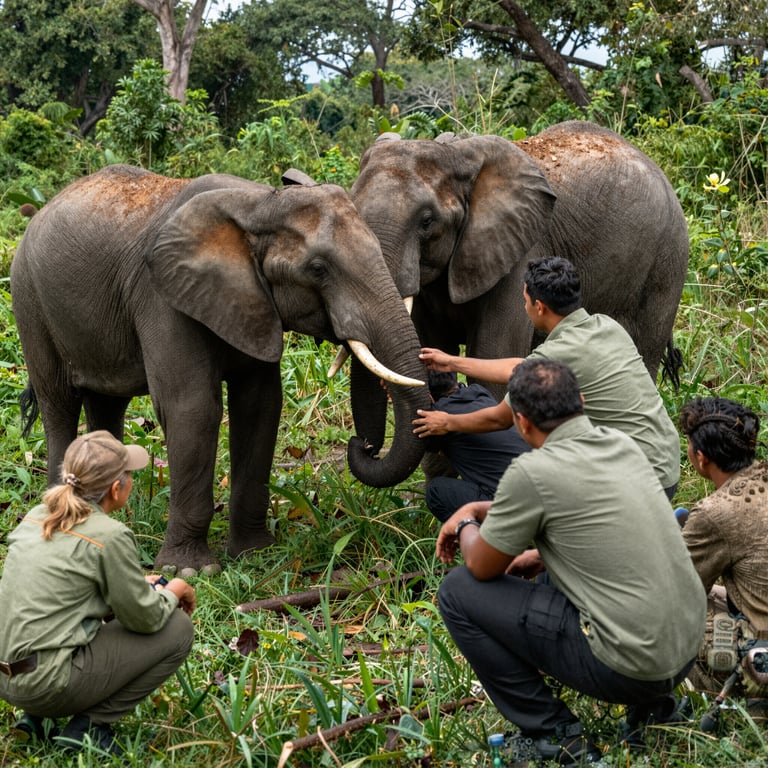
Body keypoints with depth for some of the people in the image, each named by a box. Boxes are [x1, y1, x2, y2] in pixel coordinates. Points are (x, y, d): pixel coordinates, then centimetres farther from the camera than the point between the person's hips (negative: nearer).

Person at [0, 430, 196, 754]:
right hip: (48, 683, -8)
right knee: (178, 630, 3)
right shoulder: (109, 536, -15)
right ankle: (89, 725, 2)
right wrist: (174, 591, 14)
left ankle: (40, 716, 16)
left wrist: (139, 585, 22)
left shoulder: (37, 517, 7)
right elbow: (146, 618, -6)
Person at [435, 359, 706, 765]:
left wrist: (467, 526, 19)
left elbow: (481, 567, -2)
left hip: (628, 666, -8)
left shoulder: (532, 472, -16)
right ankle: (650, 697, 20)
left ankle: (554, 734, 6)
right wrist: (481, 507, 25)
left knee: (457, 591, 2)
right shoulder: (621, 443, 5)